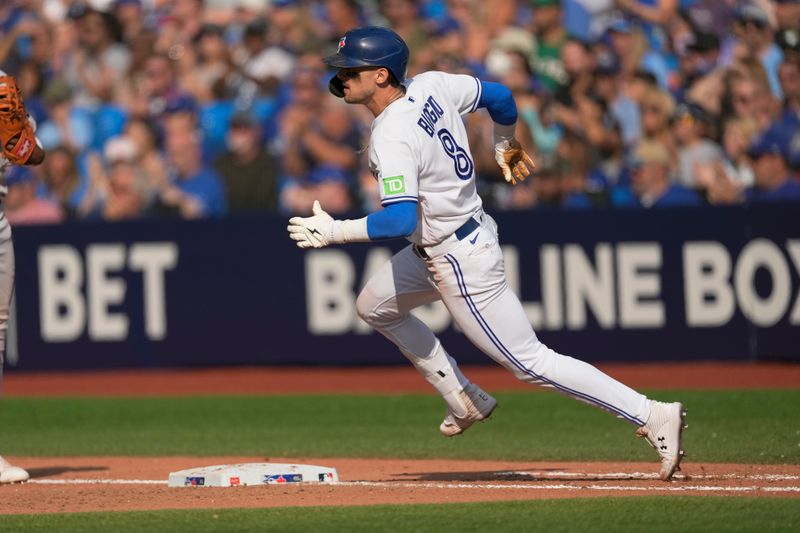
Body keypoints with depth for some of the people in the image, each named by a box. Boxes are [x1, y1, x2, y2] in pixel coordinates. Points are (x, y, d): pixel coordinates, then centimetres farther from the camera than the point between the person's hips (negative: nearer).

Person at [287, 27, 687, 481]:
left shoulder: (392, 138, -27)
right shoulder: (430, 85, -3)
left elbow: (401, 221, -36)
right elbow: (499, 95, 10)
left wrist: (334, 232, -28)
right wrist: (506, 147, 28)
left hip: (462, 263, -10)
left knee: (531, 362, -3)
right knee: (375, 306, 23)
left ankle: (654, 417, -3)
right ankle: (465, 401, 27)